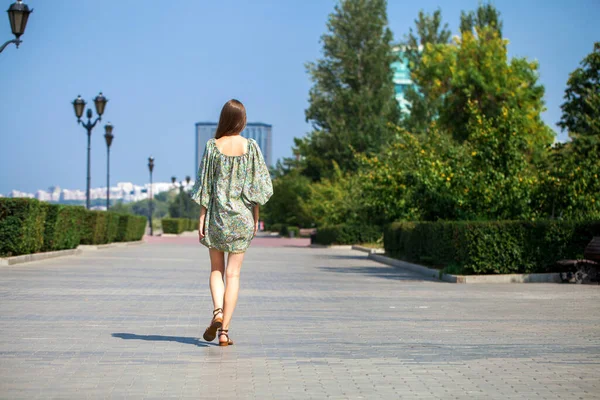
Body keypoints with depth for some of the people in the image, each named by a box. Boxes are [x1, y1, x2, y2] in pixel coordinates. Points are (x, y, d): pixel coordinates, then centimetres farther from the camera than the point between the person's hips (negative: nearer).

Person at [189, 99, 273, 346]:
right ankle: (224, 331, 0)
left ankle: (217, 311, -9)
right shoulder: (250, 147, -3)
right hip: (242, 215, 0)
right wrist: (256, 217, 7)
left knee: (216, 270, 15)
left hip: (216, 214, 0)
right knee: (233, 274, 3)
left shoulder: (213, 146, -4)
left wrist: (202, 217, 3)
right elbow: (258, 186, -1)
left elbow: (204, 186, -2)